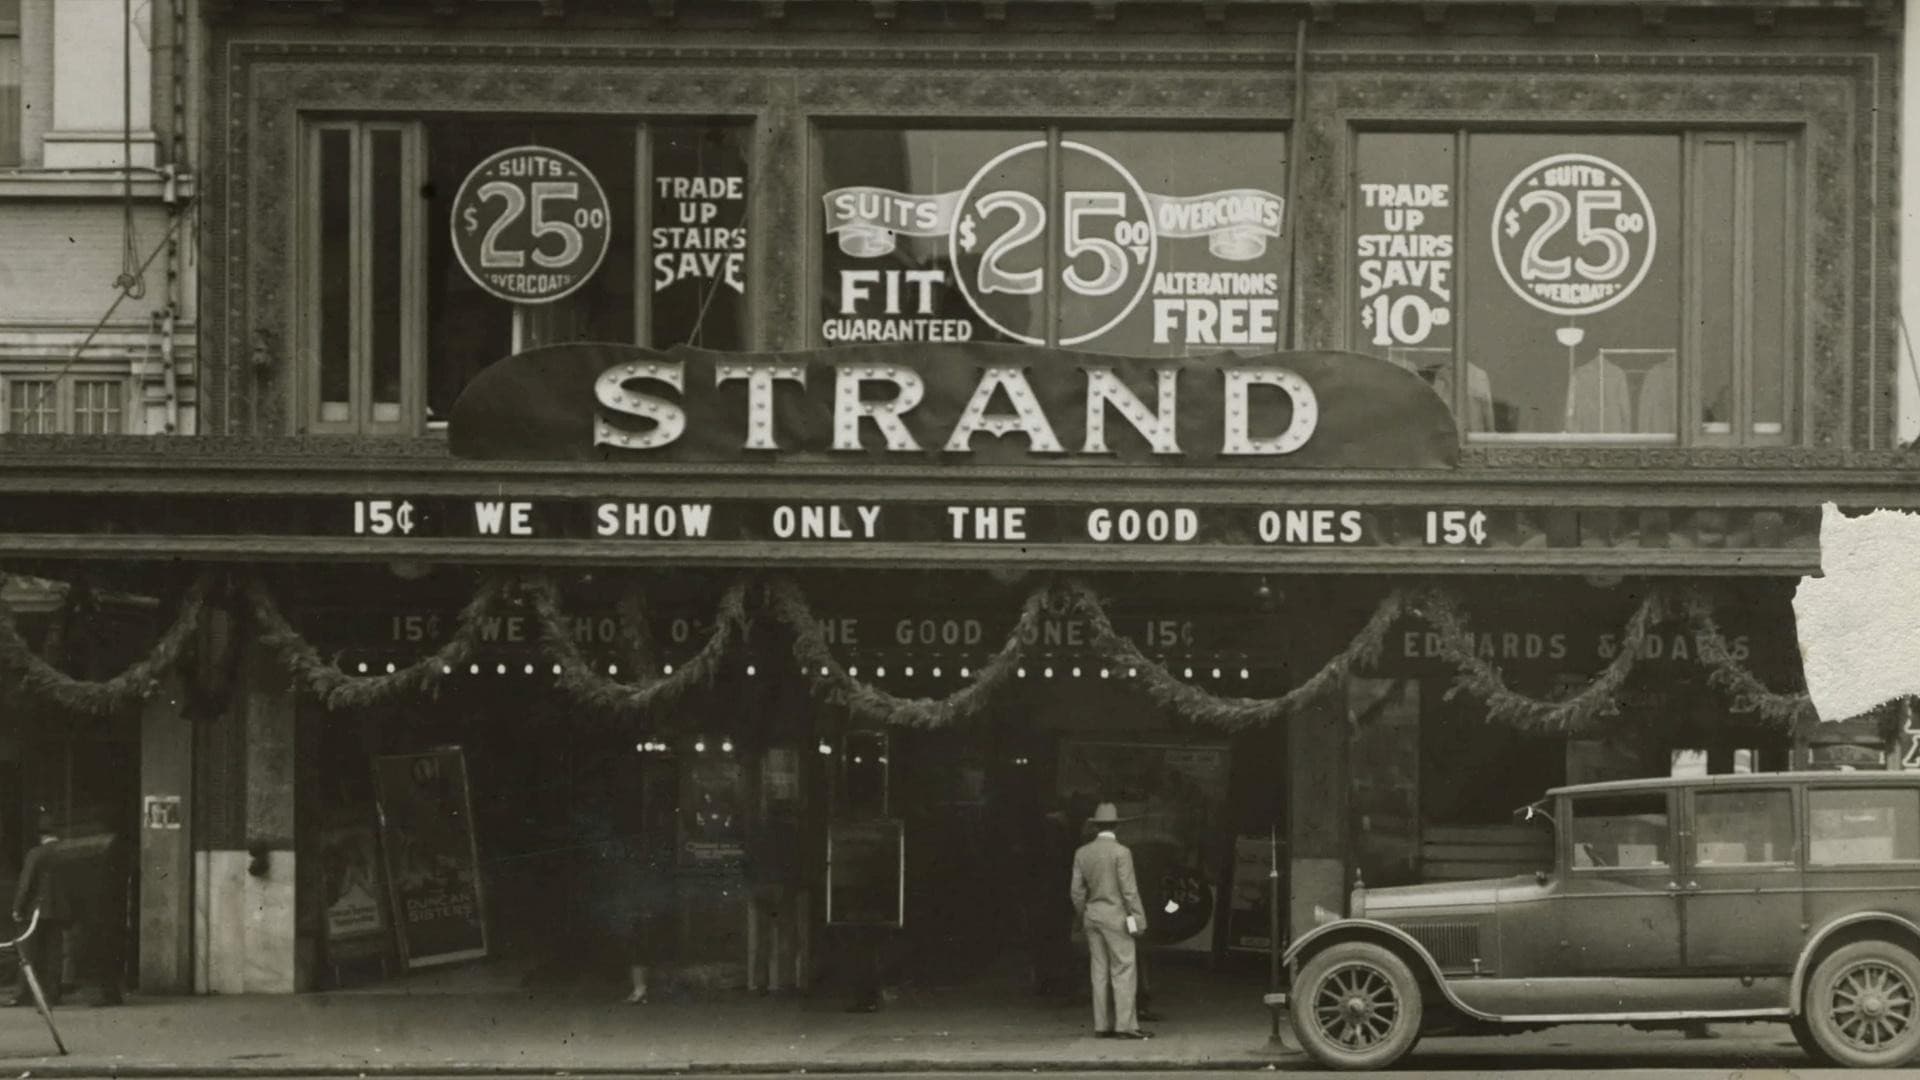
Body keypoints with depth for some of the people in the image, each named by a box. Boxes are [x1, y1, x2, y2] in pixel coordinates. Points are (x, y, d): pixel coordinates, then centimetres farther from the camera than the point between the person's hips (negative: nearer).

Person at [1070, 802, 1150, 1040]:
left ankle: (1103, 1025, 6)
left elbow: (1077, 891, 7)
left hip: (1092, 915, 6)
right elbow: (1129, 890, -13)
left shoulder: (1082, 853, 5)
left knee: (1100, 972, 7)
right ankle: (1125, 1025, -10)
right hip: (1116, 916, -6)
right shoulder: (1120, 852, -11)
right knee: (1123, 971, -5)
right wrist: (1139, 919, -8)